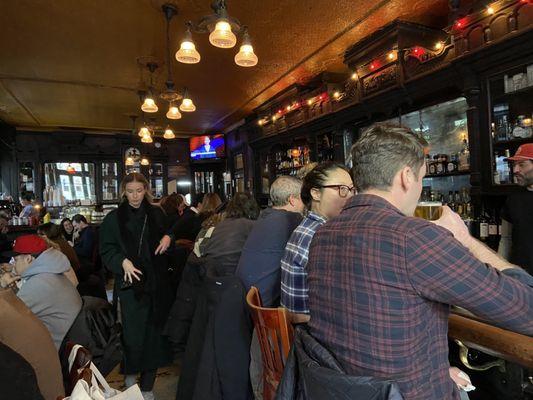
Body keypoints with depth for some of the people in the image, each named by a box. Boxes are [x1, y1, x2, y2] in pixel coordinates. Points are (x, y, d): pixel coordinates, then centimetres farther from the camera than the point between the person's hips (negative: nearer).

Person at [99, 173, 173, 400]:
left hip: (156, 283, 2)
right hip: (130, 285, -2)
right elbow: (106, 251, -1)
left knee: (154, 333, 6)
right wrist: (122, 261, -19)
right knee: (134, 335, -2)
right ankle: (130, 372, 30)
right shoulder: (114, 219, 2)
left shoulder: (156, 214, 8)